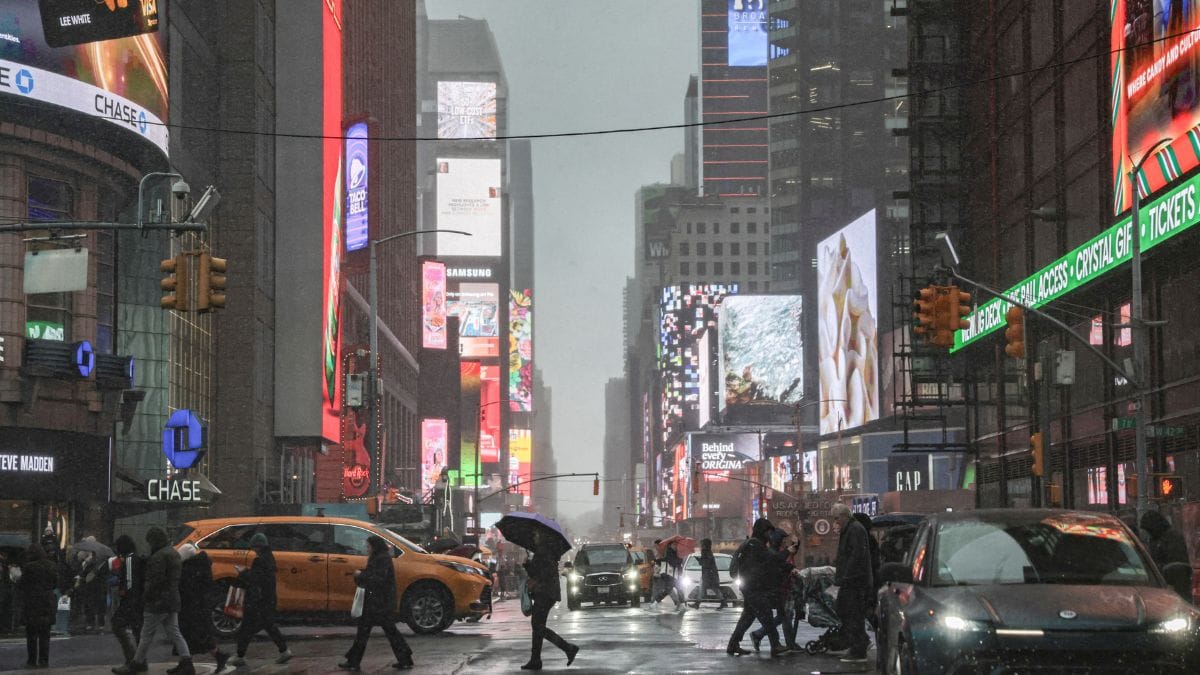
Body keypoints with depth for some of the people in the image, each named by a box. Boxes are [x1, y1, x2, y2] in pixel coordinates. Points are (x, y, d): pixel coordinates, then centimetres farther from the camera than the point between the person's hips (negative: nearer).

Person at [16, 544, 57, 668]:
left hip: (32, 604, -4)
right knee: (45, 634, 10)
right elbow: (55, 582, 10)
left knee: (31, 635, 5)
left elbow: (21, 585, -7)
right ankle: (44, 660, 8)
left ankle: (32, 661, 4)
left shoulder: (29, 567, -13)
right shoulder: (50, 566, 1)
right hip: (48, 604, 4)